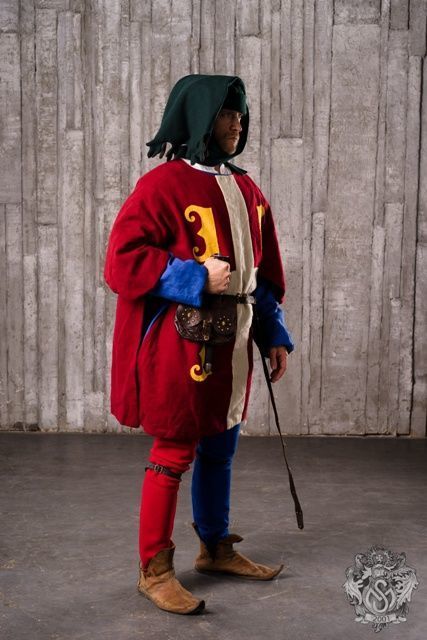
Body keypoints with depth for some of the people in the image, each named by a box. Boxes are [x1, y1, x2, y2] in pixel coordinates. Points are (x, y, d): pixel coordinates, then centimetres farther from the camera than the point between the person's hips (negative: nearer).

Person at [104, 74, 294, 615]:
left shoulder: (245, 190, 12)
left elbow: (264, 269, 17)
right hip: (180, 346, -7)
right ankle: (154, 569, 15)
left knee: (220, 448, 17)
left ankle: (216, 548, 34)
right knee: (174, 454, 0)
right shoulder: (162, 185, -11)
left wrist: (274, 334, 13)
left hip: (231, 345, 7)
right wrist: (197, 279, -21)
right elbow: (122, 260, -16)